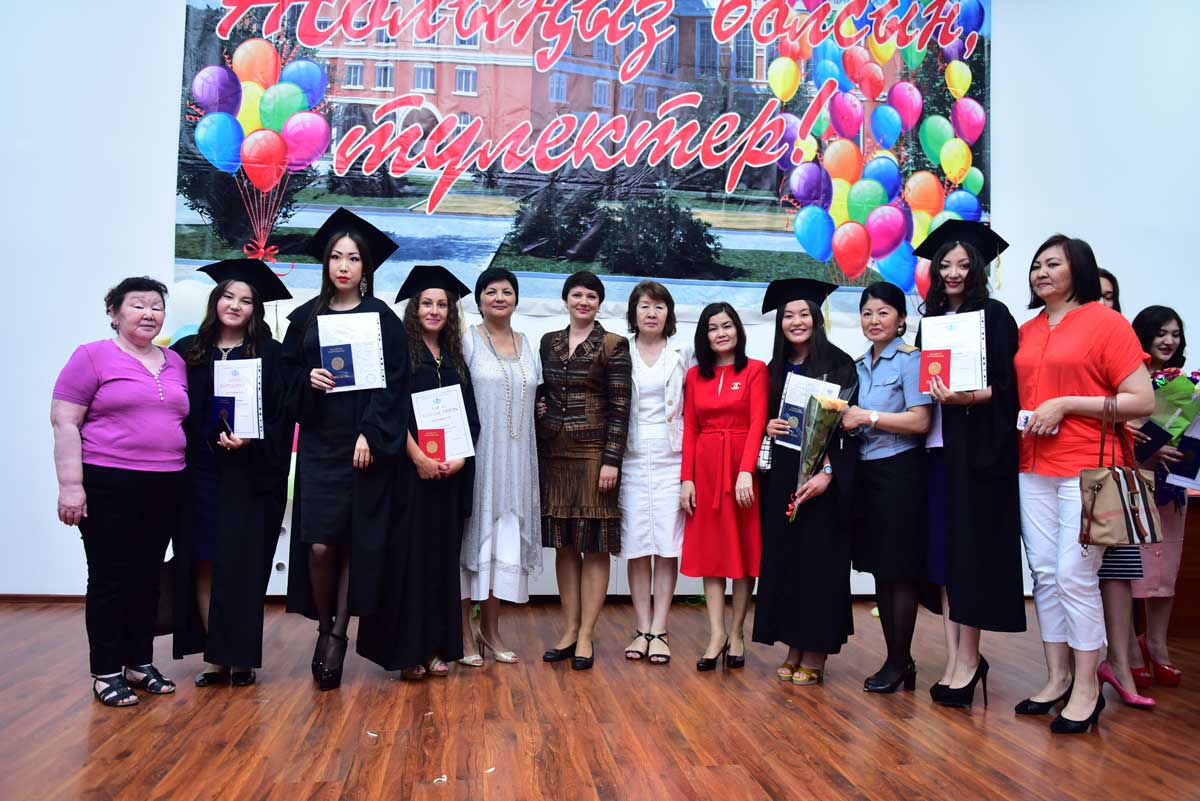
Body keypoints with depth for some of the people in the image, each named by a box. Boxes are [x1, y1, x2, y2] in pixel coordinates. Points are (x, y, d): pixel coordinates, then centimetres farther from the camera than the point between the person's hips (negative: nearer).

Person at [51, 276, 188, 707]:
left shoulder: (176, 363, 12)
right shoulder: (92, 356, -4)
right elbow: (64, 422, -8)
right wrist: (70, 485, -14)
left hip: (165, 488, 5)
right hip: (108, 485, -5)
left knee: (148, 577, 11)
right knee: (110, 578, 3)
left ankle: (140, 663, 23)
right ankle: (106, 672, 14)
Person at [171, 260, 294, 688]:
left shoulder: (271, 355, 2)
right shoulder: (187, 351, 9)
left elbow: (282, 416, -3)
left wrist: (248, 442, -18)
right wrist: (207, 442, -5)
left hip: (248, 475, -3)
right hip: (197, 473, 3)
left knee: (242, 565, 0)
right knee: (203, 564, 4)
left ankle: (241, 656, 10)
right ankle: (216, 656, 13)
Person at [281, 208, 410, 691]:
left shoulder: (383, 320, 2)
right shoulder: (305, 317, 9)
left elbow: (392, 384, -4)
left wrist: (369, 434, -13)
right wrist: (308, 380, -10)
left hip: (366, 446, -2)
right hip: (319, 446, 2)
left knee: (355, 544, 0)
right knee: (318, 545, -6)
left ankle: (337, 635, 14)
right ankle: (324, 627, 17)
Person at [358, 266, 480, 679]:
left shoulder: (456, 359, 14)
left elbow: (470, 416, 11)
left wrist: (460, 457, -5)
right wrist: (419, 457, -18)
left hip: (451, 473, 5)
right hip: (409, 470, -5)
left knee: (443, 556, 7)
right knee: (409, 555, -2)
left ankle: (437, 646, 15)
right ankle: (408, 649, 5)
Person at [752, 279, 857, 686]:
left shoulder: (838, 364, -4)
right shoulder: (776, 369, 13)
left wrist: (827, 472, -19)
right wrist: (768, 427, -3)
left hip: (820, 477, -5)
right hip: (780, 478, 6)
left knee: (818, 559, -2)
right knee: (784, 558, 6)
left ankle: (816, 654, 7)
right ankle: (794, 648, 15)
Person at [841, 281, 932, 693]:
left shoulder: (910, 359, -7)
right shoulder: (859, 365, 14)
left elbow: (920, 421, -16)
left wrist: (868, 417, -13)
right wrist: (845, 420, 3)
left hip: (900, 473, -7)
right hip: (868, 473, 7)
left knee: (900, 571, -2)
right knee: (879, 569, 10)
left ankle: (900, 662, 10)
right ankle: (897, 659, 19)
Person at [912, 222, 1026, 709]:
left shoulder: (994, 315, -1)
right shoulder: (930, 320, 16)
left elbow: (1006, 384, -9)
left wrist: (967, 397, -24)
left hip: (977, 448, -6)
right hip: (938, 447, 6)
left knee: (969, 550, -5)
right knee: (941, 549, 4)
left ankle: (967, 658, 5)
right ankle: (956, 658, 11)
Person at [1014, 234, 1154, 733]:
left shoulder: (1105, 321, -5)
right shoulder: (1027, 332, 12)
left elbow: (1143, 401, -9)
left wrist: (1065, 405, -14)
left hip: (1086, 468, -6)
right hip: (1033, 469, 6)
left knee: (1075, 577, -5)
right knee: (1044, 575, 8)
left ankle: (1086, 689, 11)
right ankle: (1056, 680, 21)